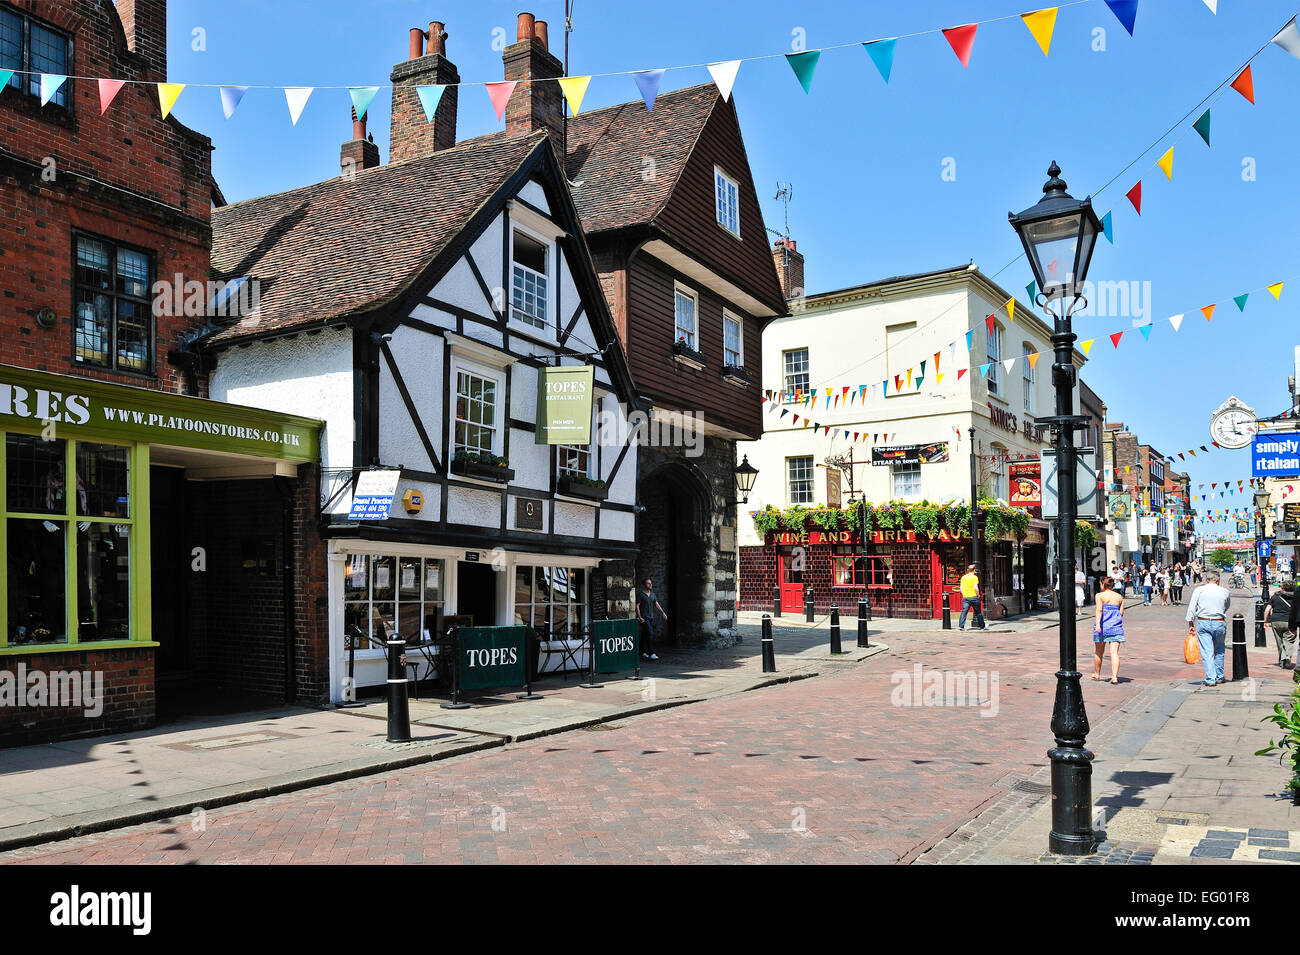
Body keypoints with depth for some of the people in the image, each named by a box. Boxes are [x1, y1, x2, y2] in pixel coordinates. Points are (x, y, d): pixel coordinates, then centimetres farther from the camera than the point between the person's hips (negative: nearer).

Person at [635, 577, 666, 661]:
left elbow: (656, 604, 14)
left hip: (651, 617, 7)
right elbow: (637, 606, -9)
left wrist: (663, 613, 2)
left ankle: (644, 653, 20)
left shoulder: (653, 594, 14)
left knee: (645, 635, 12)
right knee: (650, 633, -16)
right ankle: (651, 653, -18)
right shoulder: (640, 594, -6)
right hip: (644, 618, -7)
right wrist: (639, 617, -19)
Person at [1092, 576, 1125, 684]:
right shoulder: (1119, 597, 10)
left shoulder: (1100, 595, -2)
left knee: (1099, 652, 14)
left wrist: (1098, 624, -23)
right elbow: (1121, 613, 8)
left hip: (1103, 625, -2)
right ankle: (1114, 677, -17)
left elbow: (1099, 610, -14)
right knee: (1114, 652, -4)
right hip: (1116, 626, 2)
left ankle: (1097, 674, 27)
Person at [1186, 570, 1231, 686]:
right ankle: (1219, 677, 25)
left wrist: (1190, 624, 1)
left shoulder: (1198, 590, -2)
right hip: (1219, 623, 1)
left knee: (1207, 652, -1)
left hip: (1202, 623, -1)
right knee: (1219, 651, 18)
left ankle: (1211, 679, -7)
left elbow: (1191, 608, -3)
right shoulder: (1225, 592, 1)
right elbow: (1226, 607, 15)